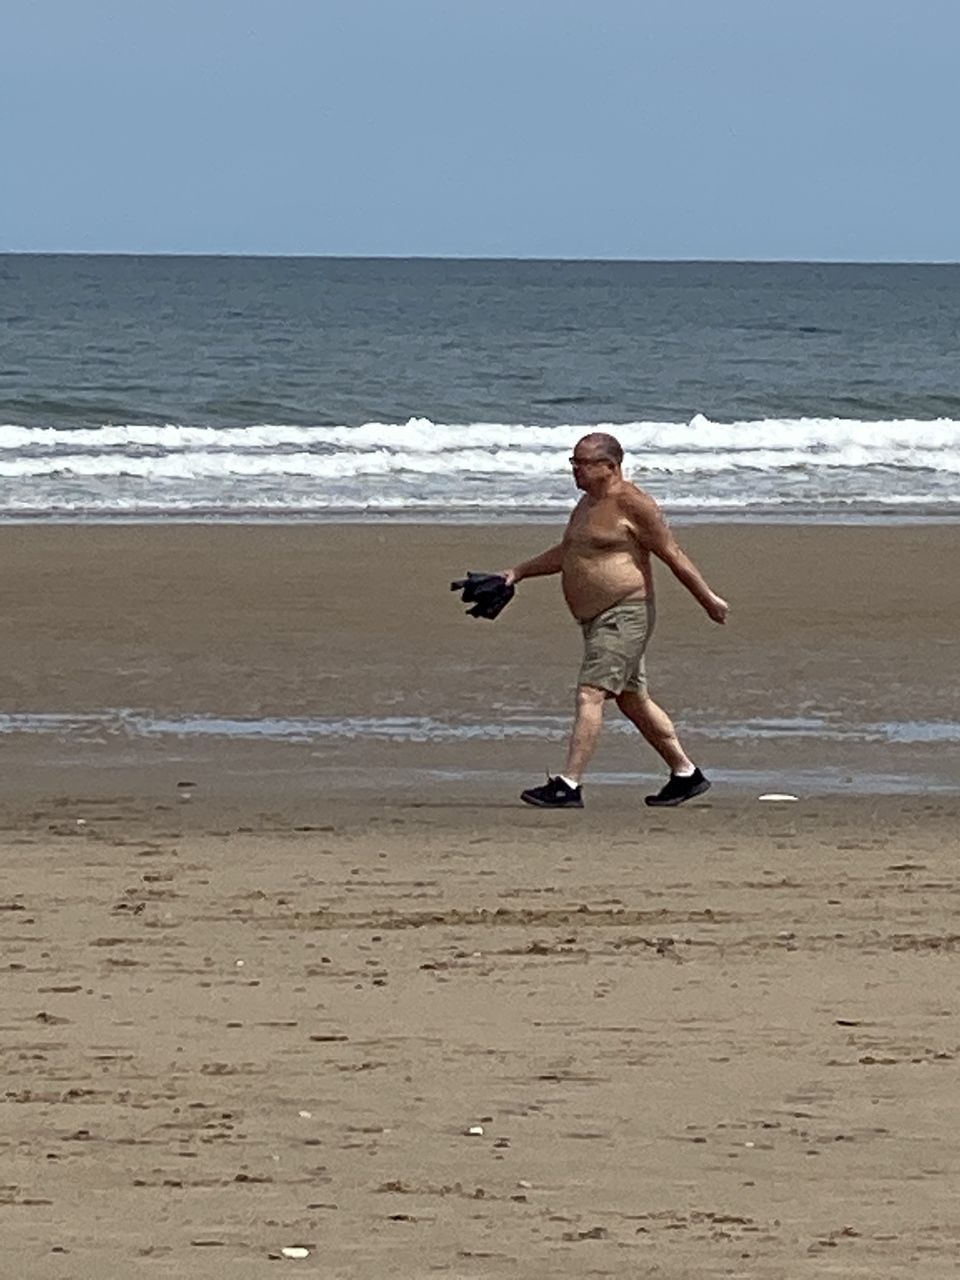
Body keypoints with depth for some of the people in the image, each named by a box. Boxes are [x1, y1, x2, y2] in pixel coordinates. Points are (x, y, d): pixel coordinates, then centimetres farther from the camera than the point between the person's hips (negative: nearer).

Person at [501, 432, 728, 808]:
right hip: (599, 618, 10)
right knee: (633, 700, 15)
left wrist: (708, 600, -8)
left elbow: (673, 555, -11)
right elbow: (564, 554, 27)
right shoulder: (587, 504, 15)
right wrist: (519, 572, 18)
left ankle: (568, 786, -21)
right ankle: (686, 774, 26)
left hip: (625, 615, -10)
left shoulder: (632, 504, -13)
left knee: (589, 694, -16)